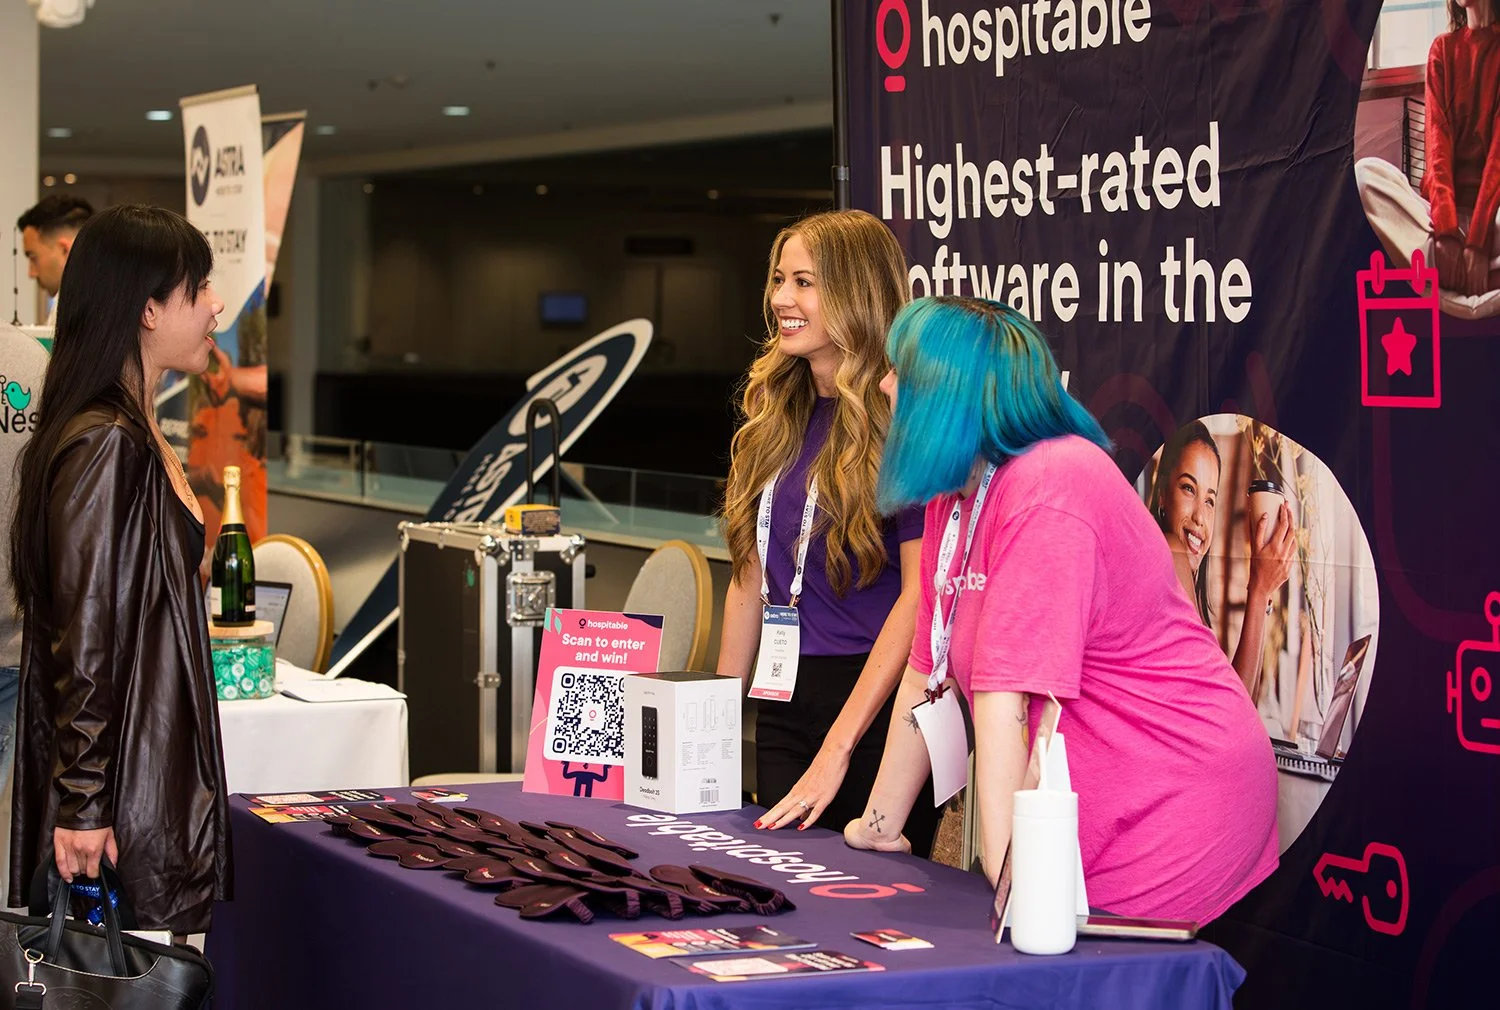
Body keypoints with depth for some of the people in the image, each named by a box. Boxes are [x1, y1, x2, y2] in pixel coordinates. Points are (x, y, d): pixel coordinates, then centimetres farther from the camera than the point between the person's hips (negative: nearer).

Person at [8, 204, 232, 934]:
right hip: (120, 785, -9)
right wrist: (84, 803, -20)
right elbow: (82, 636, -19)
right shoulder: (104, 445, -16)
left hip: (158, 764, 9)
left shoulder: (136, 435, 14)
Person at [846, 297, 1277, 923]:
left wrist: (1005, 879, -30)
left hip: (1171, 804, -8)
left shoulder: (1048, 489, -20)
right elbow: (926, 671, 12)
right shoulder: (953, 496, 8)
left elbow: (1006, 690, -26)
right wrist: (879, 825, 14)